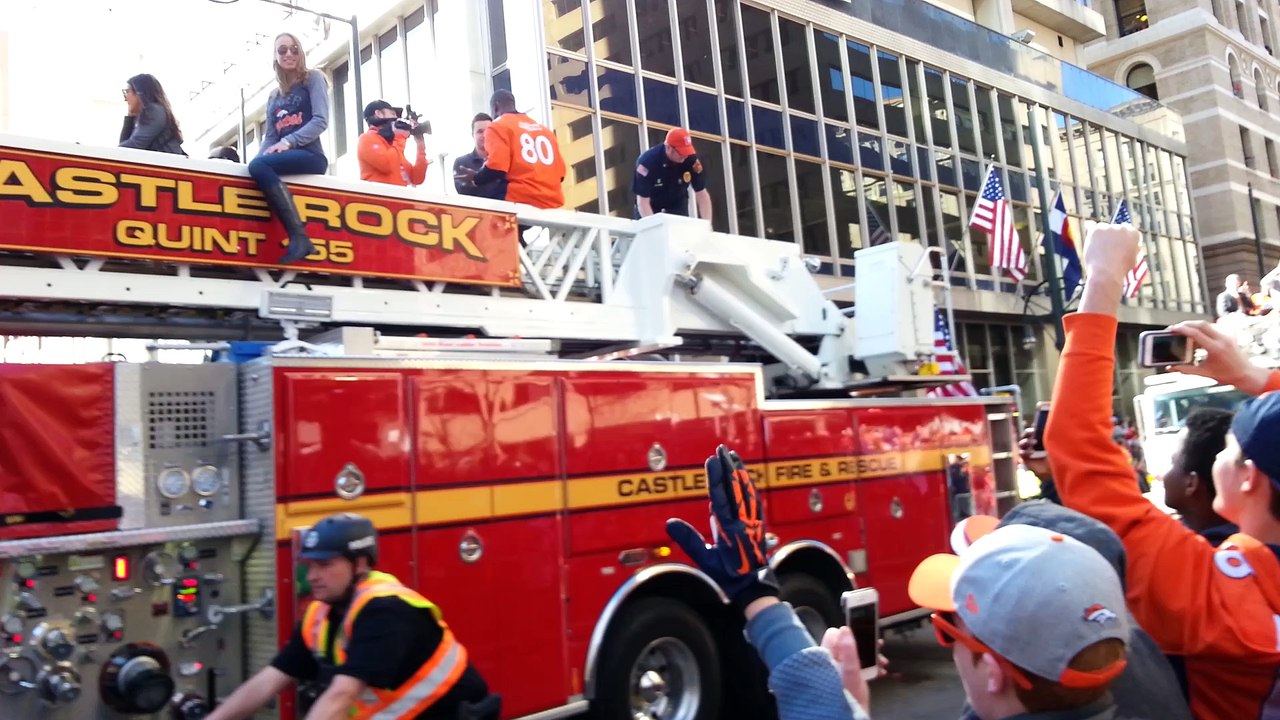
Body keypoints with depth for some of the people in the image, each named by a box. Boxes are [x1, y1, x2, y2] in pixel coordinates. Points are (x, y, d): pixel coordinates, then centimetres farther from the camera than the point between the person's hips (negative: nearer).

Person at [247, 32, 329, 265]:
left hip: (310, 155, -5)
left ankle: (299, 237, -37)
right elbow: (270, 136, 17)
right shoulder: (274, 95, 24)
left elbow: (321, 121, -7)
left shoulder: (313, 78, 8)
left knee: (259, 166, -31)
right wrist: (263, 154, -7)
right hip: (286, 158, 6)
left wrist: (288, 142, -19)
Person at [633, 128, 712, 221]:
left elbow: (702, 195, -16)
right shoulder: (648, 161, -29)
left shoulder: (691, 159, -20)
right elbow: (643, 201, -27)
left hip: (678, 208, 2)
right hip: (651, 211, -2)